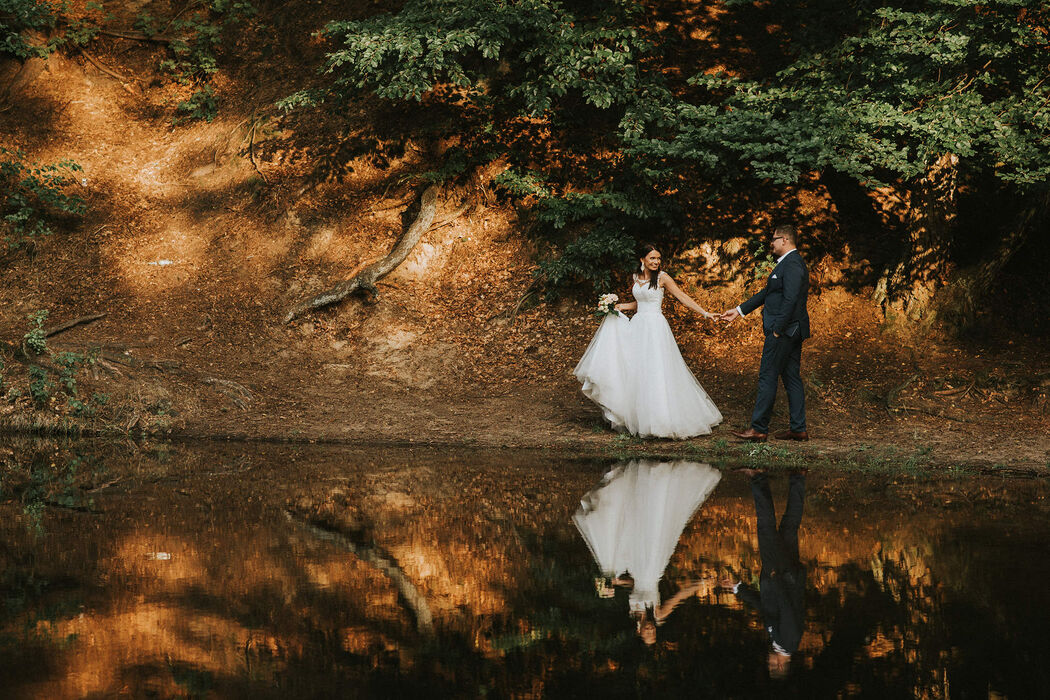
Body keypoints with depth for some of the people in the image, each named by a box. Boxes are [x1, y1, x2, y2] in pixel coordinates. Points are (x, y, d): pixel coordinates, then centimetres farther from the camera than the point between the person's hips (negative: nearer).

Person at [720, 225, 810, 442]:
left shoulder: (792, 264, -15)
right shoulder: (789, 262, 18)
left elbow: (790, 299, -24)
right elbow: (767, 293, 24)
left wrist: (778, 329, -21)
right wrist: (739, 310, 24)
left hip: (784, 329, -10)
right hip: (793, 331, 10)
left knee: (767, 377, -6)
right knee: (791, 377, 10)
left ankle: (758, 428, -3)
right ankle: (798, 429, 11)